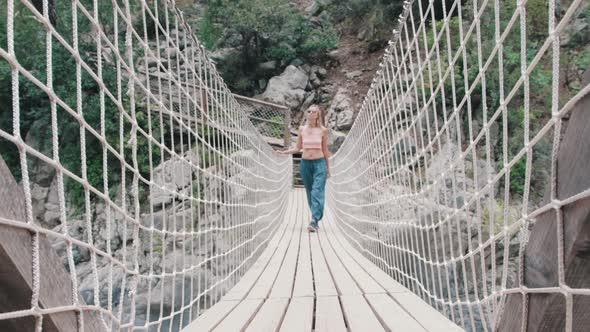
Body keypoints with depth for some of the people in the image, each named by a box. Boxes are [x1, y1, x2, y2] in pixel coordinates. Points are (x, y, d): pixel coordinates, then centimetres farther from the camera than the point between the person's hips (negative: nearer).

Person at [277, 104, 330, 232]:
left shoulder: (323, 130, 0)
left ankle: (314, 221, -20)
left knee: (317, 192, -13)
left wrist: (328, 168, 11)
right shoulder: (302, 129, 4)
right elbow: (298, 148, 10)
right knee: (310, 193, 8)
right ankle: (316, 219, 19)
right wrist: (284, 152, -4)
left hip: (319, 163, -3)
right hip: (305, 163, 3)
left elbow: (325, 150, 7)